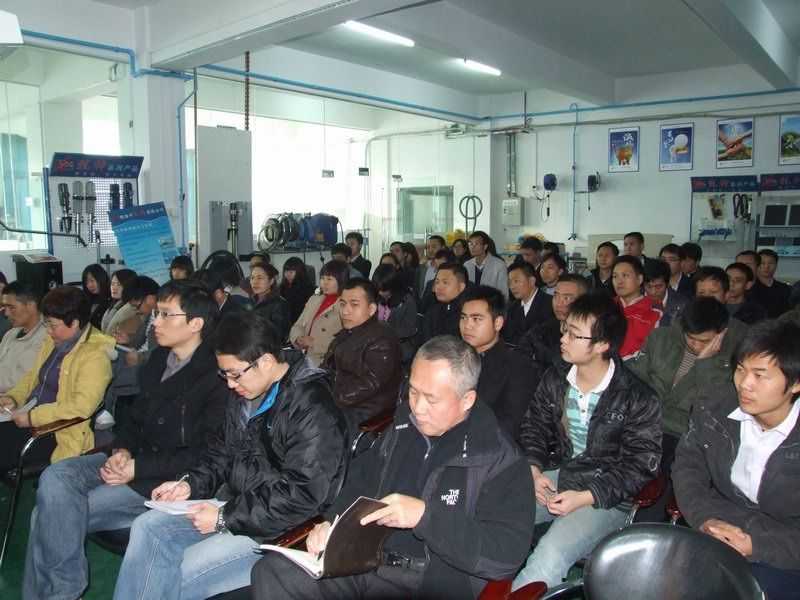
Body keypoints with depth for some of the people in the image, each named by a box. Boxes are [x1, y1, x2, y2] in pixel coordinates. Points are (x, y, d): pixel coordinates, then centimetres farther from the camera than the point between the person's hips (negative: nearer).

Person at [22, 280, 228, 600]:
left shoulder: (216, 376, -16)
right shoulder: (159, 359, 10)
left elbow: (207, 454, -17)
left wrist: (139, 467, -17)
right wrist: (122, 450, -1)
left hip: (169, 479, -8)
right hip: (134, 458, 8)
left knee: (52, 513, -15)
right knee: (54, 478, -14)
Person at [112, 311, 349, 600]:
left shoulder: (313, 410, -23)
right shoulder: (246, 394, 7)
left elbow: (302, 494, -26)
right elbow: (222, 451, 20)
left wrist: (226, 518, -22)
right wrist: (191, 484, 1)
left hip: (280, 528, -9)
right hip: (234, 506, 9)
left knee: (178, 575, -19)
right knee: (147, 528, -1)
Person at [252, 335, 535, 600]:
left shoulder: (501, 460, -9)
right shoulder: (402, 428, 10)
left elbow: (508, 554, -17)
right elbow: (360, 483, 21)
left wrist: (424, 516, -24)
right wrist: (331, 524, 1)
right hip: (365, 561, 6)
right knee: (272, 570, -10)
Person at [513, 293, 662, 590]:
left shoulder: (639, 399, -10)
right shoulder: (554, 380, 5)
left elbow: (639, 465, -8)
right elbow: (532, 427, 14)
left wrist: (585, 497, -17)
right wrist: (534, 470, -6)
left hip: (605, 496, -5)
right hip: (554, 477, 5)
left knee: (549, 557, -29)